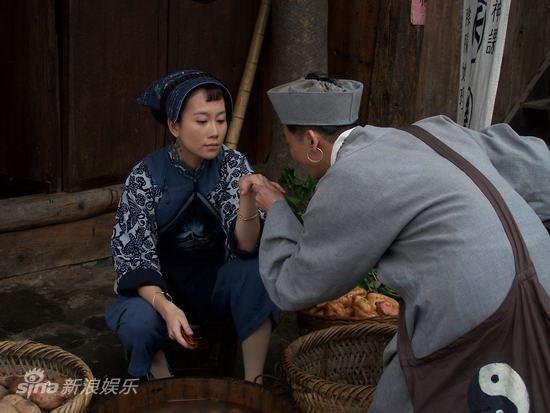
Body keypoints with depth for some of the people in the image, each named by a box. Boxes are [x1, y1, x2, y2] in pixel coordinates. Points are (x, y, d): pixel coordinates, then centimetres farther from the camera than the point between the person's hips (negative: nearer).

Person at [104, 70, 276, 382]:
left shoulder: (232, 164, -12)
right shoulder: (146, 177, -16)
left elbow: (246, 247, -20)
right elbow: (134, 258, -17)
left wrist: (247, 198, -40)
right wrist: (166, 307, -35)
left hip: (215, 283, 2)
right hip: (159, 288, -1)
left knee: (255, 271, -29)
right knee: (138, 322, -33)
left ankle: (253, 384, -15)